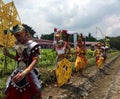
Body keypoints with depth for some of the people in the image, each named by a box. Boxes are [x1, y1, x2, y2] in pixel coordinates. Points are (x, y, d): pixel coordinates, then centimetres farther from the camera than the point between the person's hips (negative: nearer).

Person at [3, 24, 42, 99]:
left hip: (30, 73, -6)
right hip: (18, 72, 7)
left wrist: (24, 73, -38)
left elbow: (35, 61, -25)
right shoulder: (18, 45, 5)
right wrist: (8, 54, 2)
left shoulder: (33, 45, -16)